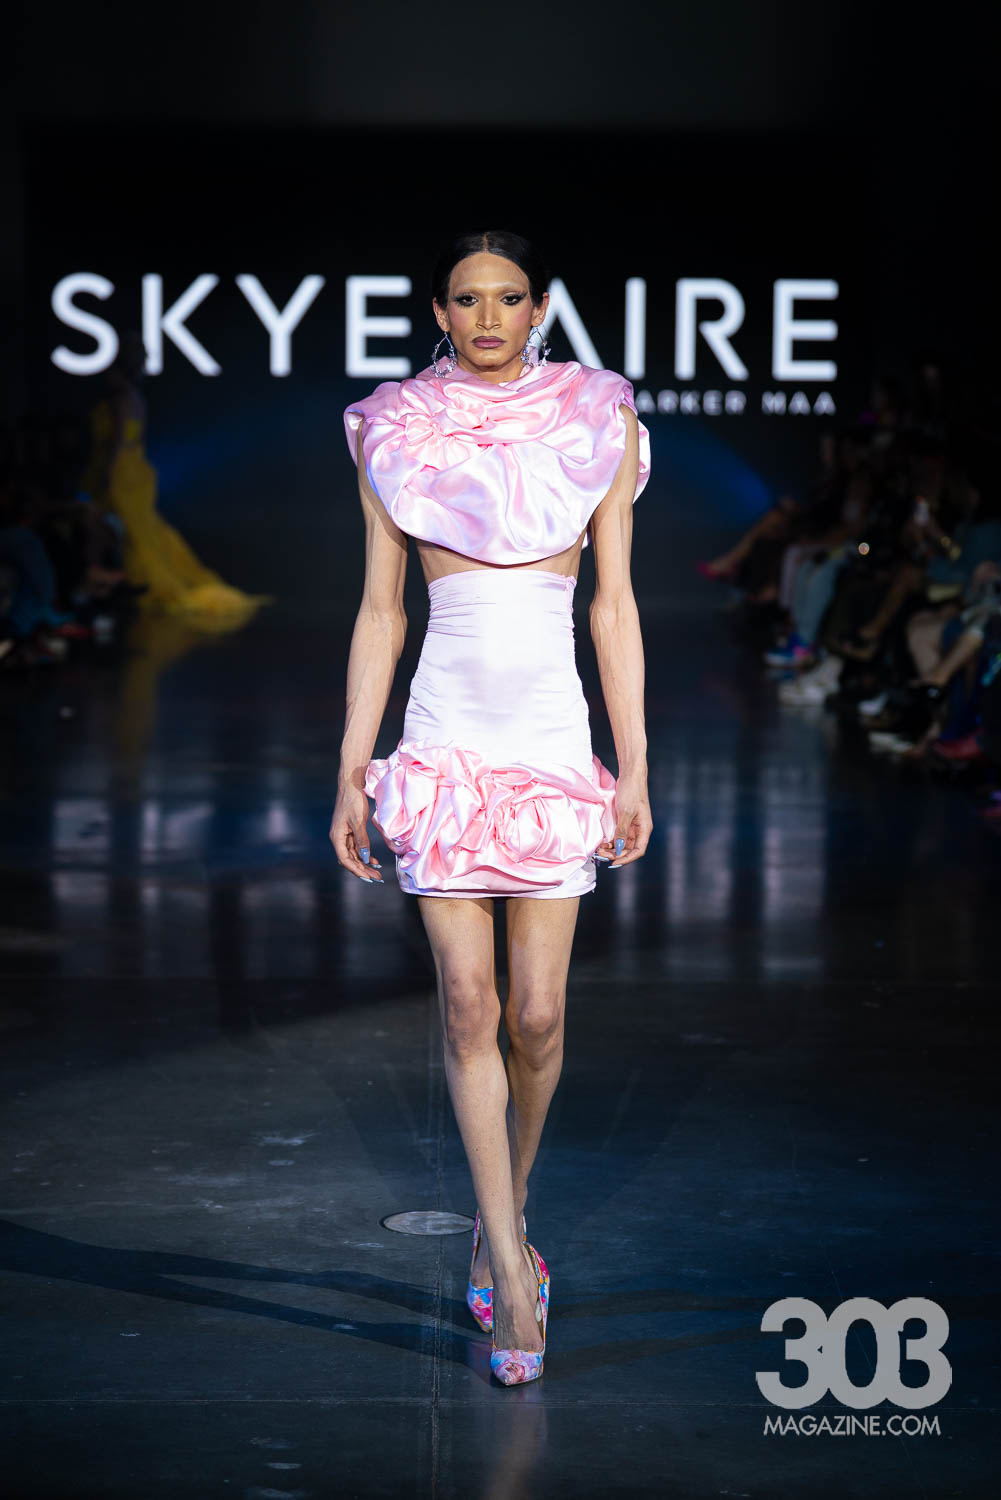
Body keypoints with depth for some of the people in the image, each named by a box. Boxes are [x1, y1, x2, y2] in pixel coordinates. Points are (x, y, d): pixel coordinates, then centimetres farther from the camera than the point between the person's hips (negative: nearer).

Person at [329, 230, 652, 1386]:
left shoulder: (599, 422, 4)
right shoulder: (395, 433, 4)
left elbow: (615, 604, 5)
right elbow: (379, 612, 6)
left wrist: (635, 767, 1)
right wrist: (352, 772, 3)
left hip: (556, 740, 0)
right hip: (445, 740, 0)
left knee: (538, 1016, 2)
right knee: (469, 1007, -4)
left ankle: (500, 1221, 27)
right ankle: (510, 1268, 4)